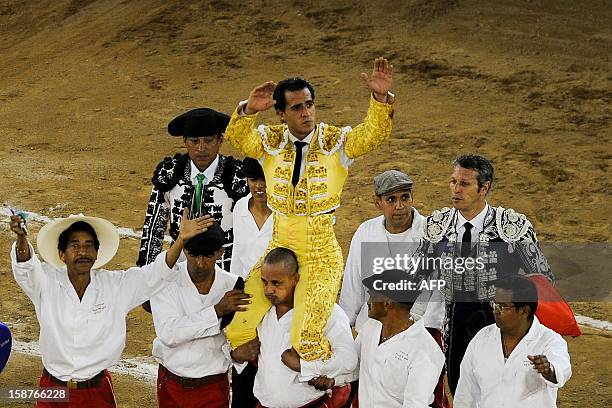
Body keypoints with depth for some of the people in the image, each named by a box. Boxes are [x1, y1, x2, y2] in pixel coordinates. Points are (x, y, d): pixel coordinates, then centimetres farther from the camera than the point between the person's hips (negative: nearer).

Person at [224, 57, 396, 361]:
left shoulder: (336, 142, -4)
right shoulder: (271, 141, 3)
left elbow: (373, 134, -17)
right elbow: (239, 137, -12)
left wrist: (381, 97, -34)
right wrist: (248, 110, -31)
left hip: (321, 257, -3)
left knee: (306, 344, -15)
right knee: (237, 333, -3)